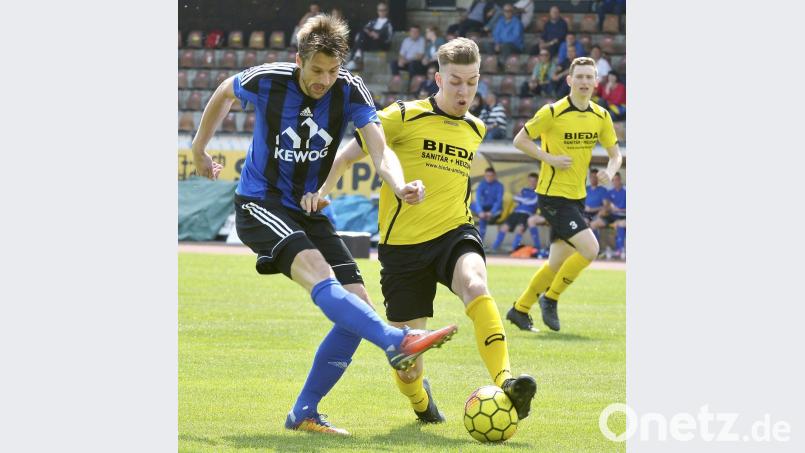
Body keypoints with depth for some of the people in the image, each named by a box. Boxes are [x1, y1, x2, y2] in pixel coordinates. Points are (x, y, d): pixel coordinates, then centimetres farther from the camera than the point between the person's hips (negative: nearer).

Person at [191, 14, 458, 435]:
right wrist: (199, 149, 20)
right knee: (317, 271, -33)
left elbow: (380, 150, -21)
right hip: (259, 204, -5)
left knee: (357, 305, -6)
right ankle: (397, 342, -53)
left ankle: (304, 413, 3)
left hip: (309, 211, 5)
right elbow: (223, 94, 9)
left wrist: (401, 186, -42)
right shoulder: (266, 81, -13)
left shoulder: (349, 91, -9)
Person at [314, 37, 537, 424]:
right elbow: (345, 156, 2)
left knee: (475, 285, -35)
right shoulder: (404, 117, -3)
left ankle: (505, 385, -49)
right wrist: (321, 193, -12)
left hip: (454, 233, 2)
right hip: (403, 245, -2)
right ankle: (419, 398, 39)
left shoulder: (475, 130, 12)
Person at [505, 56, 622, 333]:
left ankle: (520, 309, 26)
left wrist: (610, 171, -9)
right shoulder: (552, 112, -13)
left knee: (558, 263, 10)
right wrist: (550, 158, -17)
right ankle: (550, 299, -1)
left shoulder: (601, 116, 5)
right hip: (553, 195, -7)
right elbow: (520, 140, -6)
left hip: (577, 196, 7)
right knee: (590, 248, -19)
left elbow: (615, 153, 13)